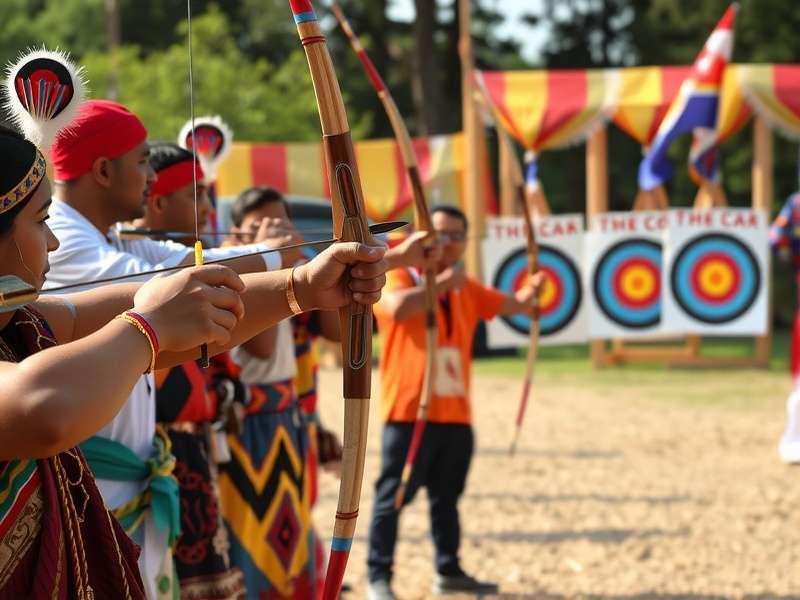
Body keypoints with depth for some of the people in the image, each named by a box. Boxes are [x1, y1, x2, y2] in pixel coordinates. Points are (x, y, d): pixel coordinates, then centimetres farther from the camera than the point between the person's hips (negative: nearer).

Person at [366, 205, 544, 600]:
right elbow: (397, 308, -28)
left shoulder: (467, 289, 14)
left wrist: (532, 291, -5)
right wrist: (440, 284, -20)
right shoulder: (399, 277, -6)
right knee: (392, 496, -4)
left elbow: (514, 305, 17)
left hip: (454, 414, 7)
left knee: (446, 497, 16)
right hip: (409, 413, -7)